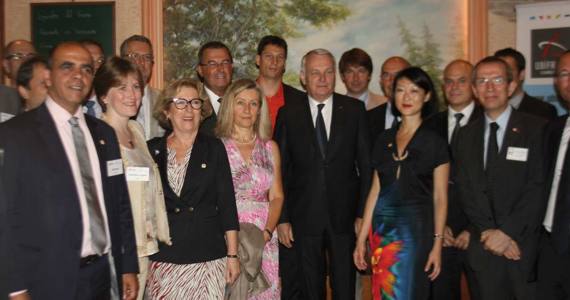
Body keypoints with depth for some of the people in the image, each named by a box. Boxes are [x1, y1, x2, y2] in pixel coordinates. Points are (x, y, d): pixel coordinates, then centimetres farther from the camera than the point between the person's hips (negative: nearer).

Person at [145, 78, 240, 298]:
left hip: (208, 257, -1)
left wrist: (232, 255, -2)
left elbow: (227, 204, 2)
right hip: (163, 257, 1)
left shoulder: (214, 148, 4)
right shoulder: (152, 150, 6)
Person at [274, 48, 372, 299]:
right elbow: (280, 170, 1)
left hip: (344, 215, 0)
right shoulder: (288, 114, 1)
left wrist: (364, 213, -2)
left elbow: (366, 164, 2)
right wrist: (282, 218, -2)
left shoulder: (354, 109, 2)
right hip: (304, 217, 0)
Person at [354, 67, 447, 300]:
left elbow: (440, 198, -2)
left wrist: (437, 244, -9)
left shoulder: (435, 142, -2)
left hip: (415, 228, -4)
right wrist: (362, 238, 6)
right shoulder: (384, 139, 9)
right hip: (381, 228, 4)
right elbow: (375, 190, 9)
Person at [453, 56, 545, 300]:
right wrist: (488, 231, -8)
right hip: (483, 249, 3)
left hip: (527, 247, -3)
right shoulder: (466, 135, 9)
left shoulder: (537, 129, -4)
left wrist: (506, 232, -14)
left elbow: (539, 188, -11)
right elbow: (464, 189, 4)